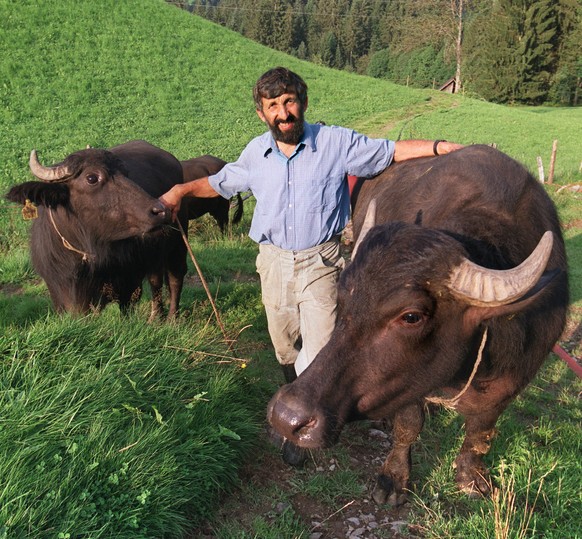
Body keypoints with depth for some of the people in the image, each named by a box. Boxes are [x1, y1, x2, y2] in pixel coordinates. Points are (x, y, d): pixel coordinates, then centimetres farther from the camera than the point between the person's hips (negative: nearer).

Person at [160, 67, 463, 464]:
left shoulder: (336, 142, -7)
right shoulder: (256, 153, 3)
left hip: (321, 261, -3)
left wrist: (444, 147, -12)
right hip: (274, 262, 4)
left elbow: (393, 152, -3)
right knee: (286, 348, 16)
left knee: (318, 349, -4)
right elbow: (221, 183, 20)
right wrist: (182, 189, 11)